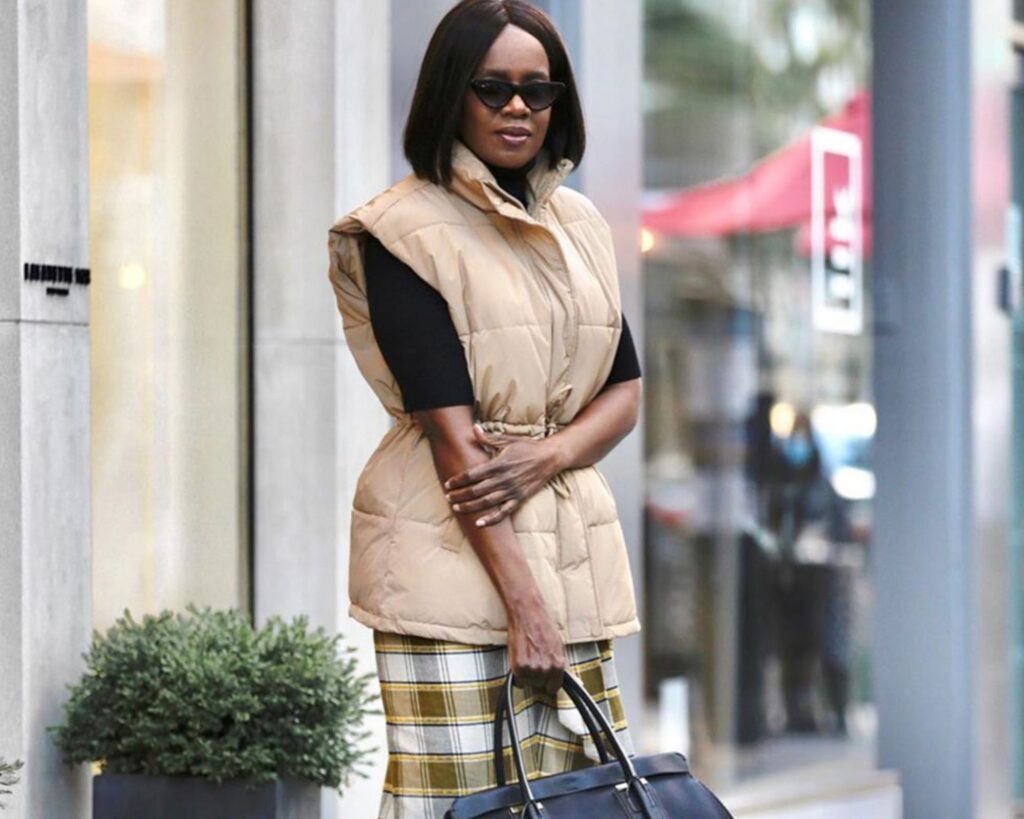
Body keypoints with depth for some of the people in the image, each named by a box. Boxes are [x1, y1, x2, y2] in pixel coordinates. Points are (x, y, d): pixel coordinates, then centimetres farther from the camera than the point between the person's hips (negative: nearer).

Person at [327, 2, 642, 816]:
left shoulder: (580, 225, 14)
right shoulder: (407, 230, -7)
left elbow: (625, 393, 13)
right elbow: (449, 431, -14)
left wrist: (548, 454, -10)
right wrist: (522, 601, -19)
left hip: (572, 548, 6)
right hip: (454, 552, -6)